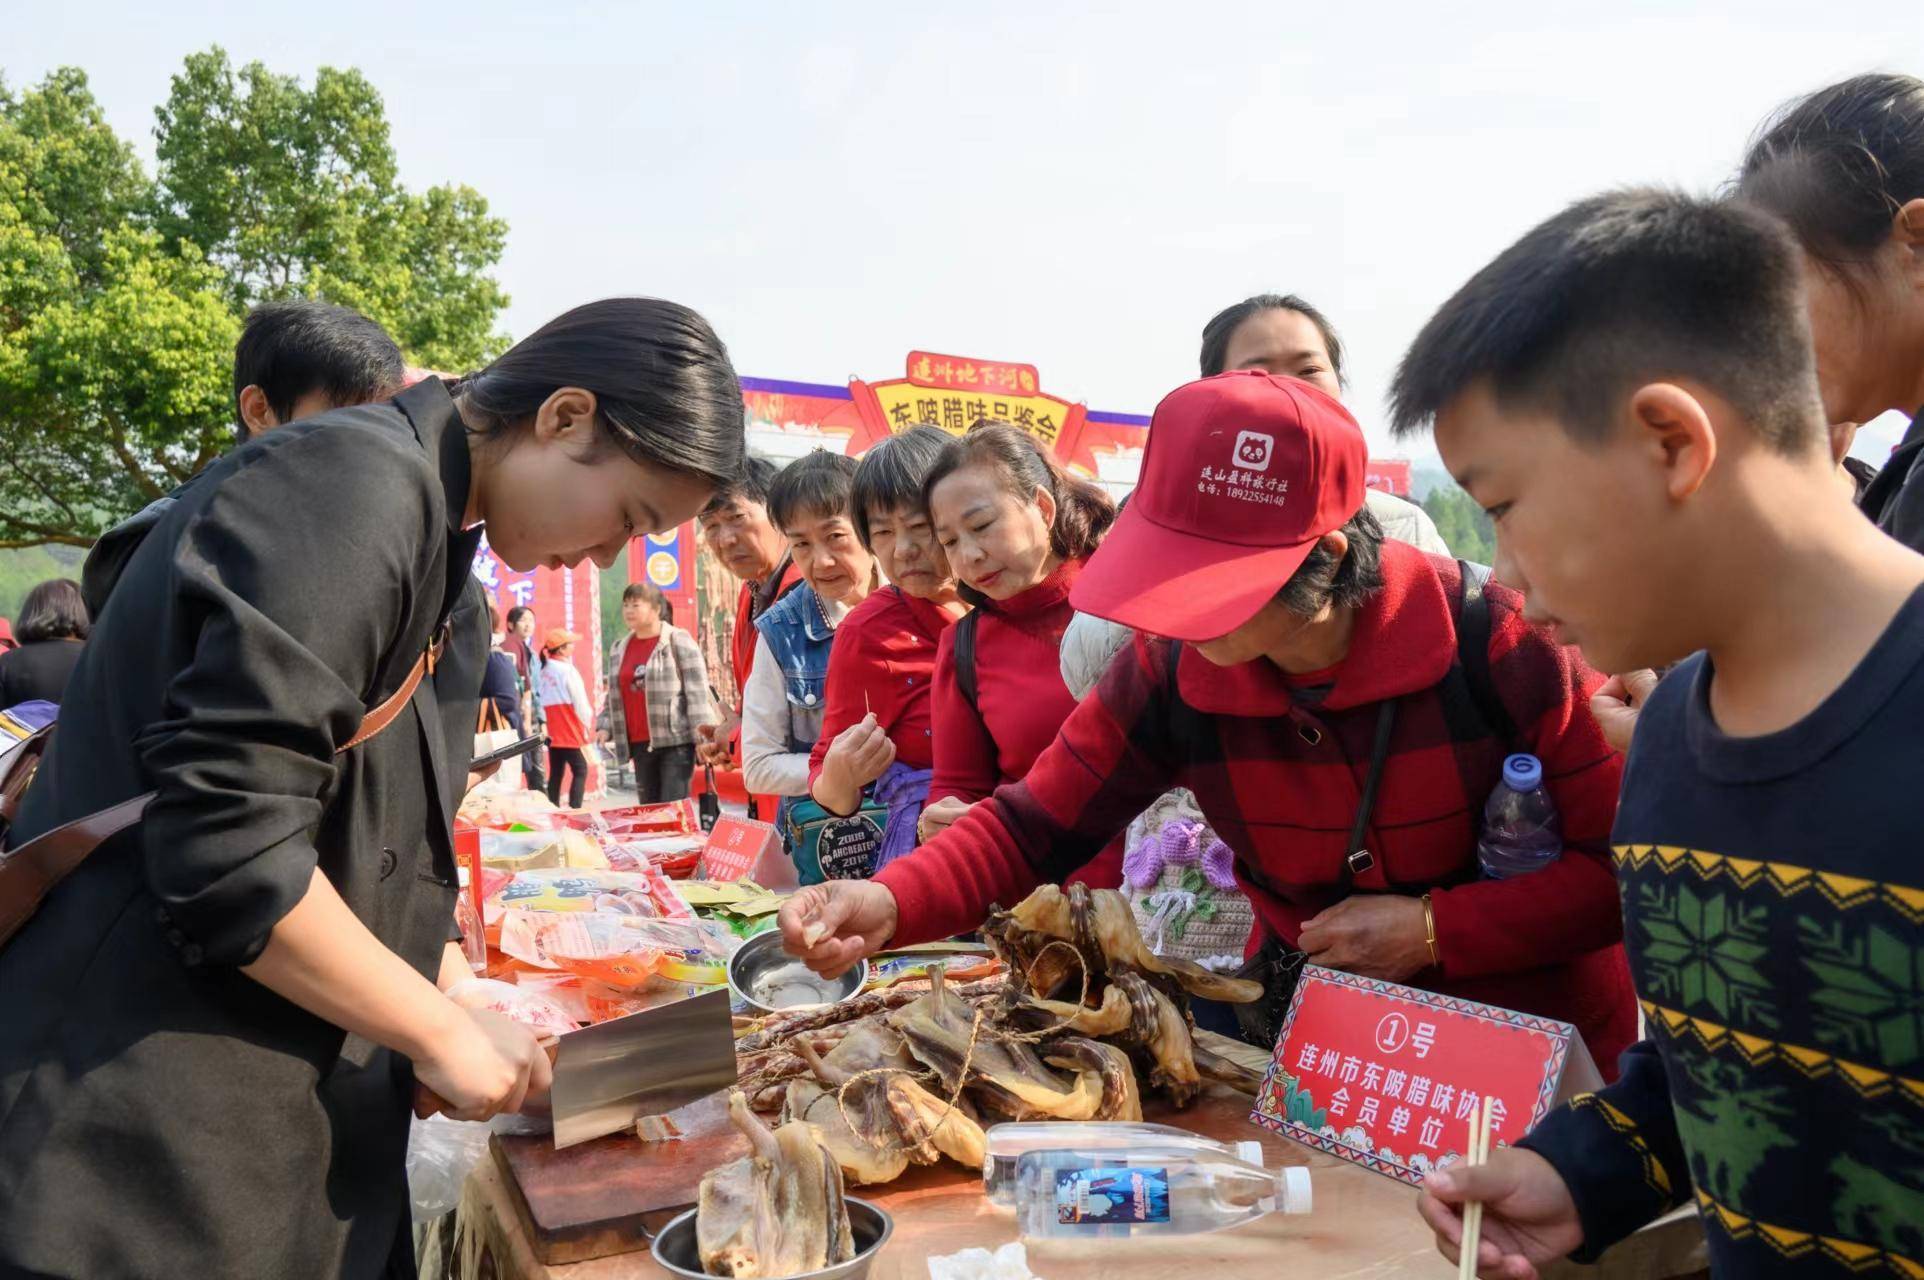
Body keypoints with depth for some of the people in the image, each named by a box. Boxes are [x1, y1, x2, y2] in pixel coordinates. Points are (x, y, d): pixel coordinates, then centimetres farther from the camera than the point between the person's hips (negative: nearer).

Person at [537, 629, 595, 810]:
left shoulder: (543, 671, 8)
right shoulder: (567, 670, -13)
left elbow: (541, 700, 6)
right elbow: (580, 702, -12)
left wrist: (546, 722, 11)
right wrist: (587, 720, 4)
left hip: (553, 733, 7)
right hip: (571, 732, -7)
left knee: (556, 773, 11)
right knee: (580, 771, -3)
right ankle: (574, 810, -12)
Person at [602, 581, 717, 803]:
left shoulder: (678, 641, -3)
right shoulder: (618, 650, 14)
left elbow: (698, 693, -8)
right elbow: (614, 697, 21)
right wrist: (607, 728, 5)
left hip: (675, 741, -6)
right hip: (640, 744, 6)